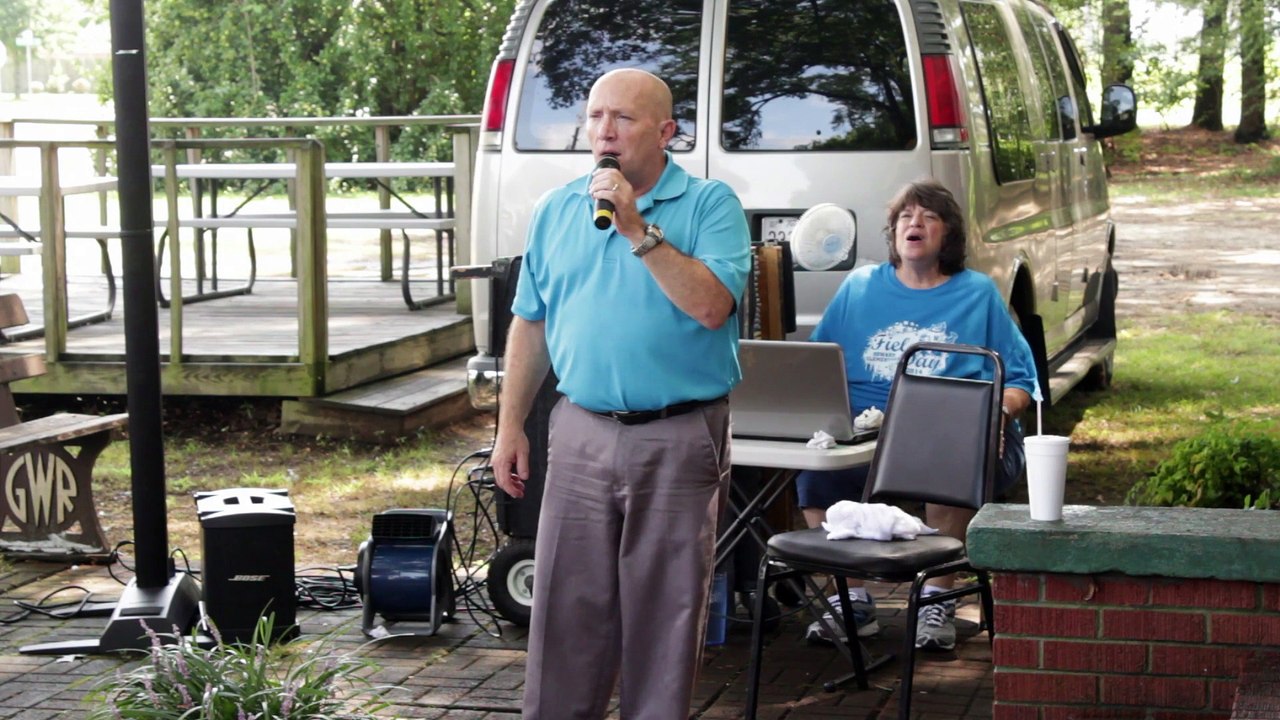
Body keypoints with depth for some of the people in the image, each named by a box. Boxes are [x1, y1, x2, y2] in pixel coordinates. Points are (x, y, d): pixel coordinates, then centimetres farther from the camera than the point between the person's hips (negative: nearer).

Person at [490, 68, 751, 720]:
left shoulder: (710, 204, -4)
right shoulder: (555, 210, 10)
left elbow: (711, 306, -18)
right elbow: (530, 324, 14)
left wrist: (639, 230, -19)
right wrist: (510, 425, 11)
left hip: (681, 440, -3)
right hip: (581, 434, 4)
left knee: (666, 611, 5)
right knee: (566, 606, 7)